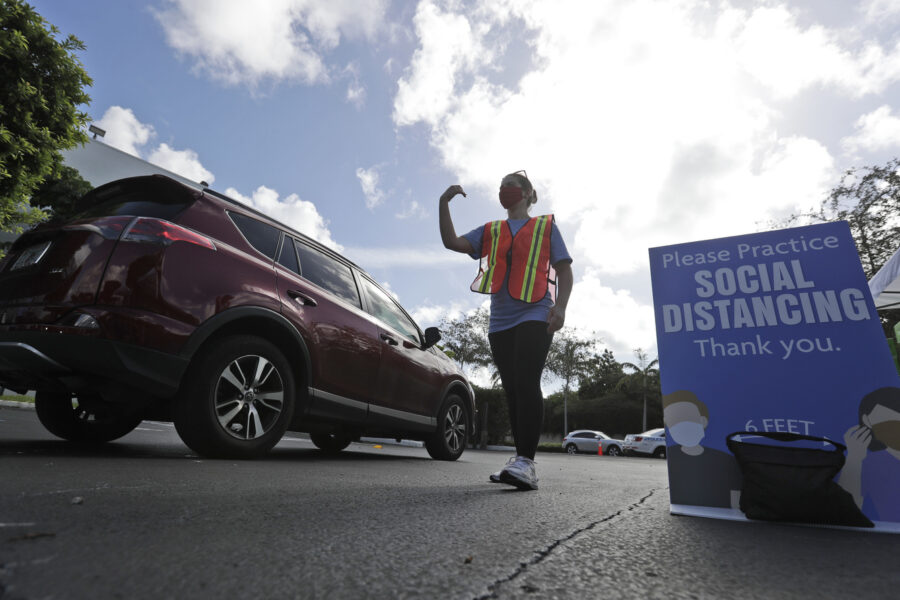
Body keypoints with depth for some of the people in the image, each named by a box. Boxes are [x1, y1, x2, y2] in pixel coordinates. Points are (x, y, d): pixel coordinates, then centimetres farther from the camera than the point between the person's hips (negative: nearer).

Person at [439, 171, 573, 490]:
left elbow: (564, 270, 5)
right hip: (500, 322, 4)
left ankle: (526, 462, -20)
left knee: (526, 384, -19)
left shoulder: (545, 226, 13)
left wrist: (560, 306, -11)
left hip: (534, 317, -4)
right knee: (512, 391, 4)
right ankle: (521, 460, 10)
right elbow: (451, 242, 6)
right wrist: (444, 203, -2)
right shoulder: (490, 232, 20)